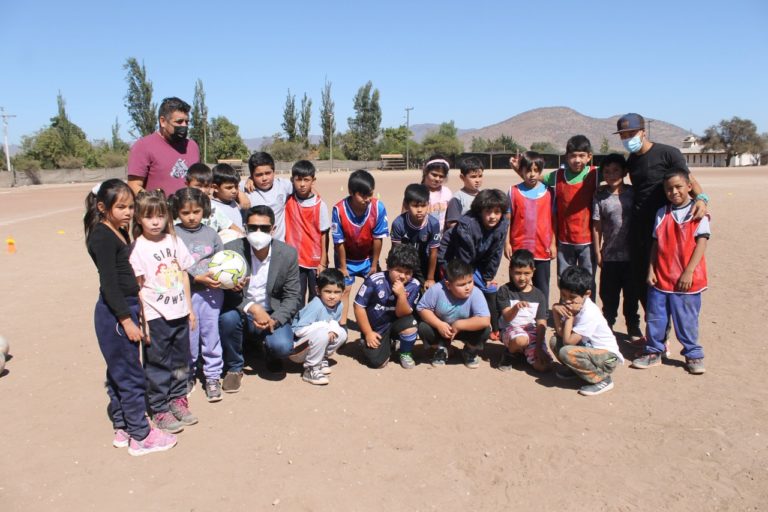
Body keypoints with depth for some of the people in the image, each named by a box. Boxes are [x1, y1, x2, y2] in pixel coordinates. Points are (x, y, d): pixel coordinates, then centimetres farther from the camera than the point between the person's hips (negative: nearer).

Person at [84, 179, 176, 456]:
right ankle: (140, 436, 10)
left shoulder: (120, 232, 11)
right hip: (115, 313, -9)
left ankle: (122, 429, 29)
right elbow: (109, 283, -20)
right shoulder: (103, 237, -16)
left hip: (125, 309, 9)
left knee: (118, 373, 17)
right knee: (131, 376, -1)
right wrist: (126, 319, -20)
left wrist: (133, 312, 17)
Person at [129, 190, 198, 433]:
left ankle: (177, 399, 32)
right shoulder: (137, 248, -10)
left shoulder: (173, 240, 5)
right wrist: (141, 321, -12)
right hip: (155, 317, -5)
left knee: (181, 361, 15)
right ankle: (159, 410, 19)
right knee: (158, 364, 6)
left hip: (179, 313, 5)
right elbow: (136, 286, -10)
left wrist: (189, 308, 12)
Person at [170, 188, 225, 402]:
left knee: (211, 333, 7)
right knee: (189, 336, 9)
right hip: (186, 293, -2)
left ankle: (213, 376, 19)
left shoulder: (210, 233, 6)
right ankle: (188, 375, 28)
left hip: (212, 292, 2)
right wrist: (198, 278, -17)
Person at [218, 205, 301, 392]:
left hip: (273, 315, 0)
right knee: (228, 317, -33)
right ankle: (234, 368, -5)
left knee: (282, 346, -27)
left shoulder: (288, 254, -8)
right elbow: (226, 290, -14)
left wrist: (274, 320, -23)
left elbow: (291, 297, -5)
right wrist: (252, 308, -29)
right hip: (240, 312, 1)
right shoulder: (232, 249, -12)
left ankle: (271, 355, 14)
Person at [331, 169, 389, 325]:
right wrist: (342, 267, -10)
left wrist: (374, 265, -8)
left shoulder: (378, 207, -29)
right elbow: (339, 242, -20)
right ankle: (342, 326, 13)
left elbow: (378, 239, -17)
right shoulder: (339, 210, -31)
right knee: (344, 290, 2)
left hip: (368, 257, 1)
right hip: (347, 258, -1)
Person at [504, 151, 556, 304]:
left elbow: (553, 219, 4)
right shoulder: (514, 191, 0)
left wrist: (553, 244, 1)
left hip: (542, 249, 0)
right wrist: (507, 243, -1)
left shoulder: (547, 192, 0)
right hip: (519, 249, 0)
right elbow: (507, 219, 3)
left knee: (542, 288, 9)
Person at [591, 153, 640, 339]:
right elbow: (597, 227, 0)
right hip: (610, 255, 0)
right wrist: (597, 252, -2)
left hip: (632, 254, 0)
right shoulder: (600, 196, -2)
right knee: (609, 296, 10)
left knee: (631, 295, 13)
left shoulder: (634, 193, -1)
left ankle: (634, 329, 28)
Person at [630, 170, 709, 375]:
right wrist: (651, 269, 1)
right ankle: (654, 352, 24)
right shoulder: (662, 213, 7)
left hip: (686, 279, -4)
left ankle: (693, 355, 23)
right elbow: (656, 244, 8)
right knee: (655, 317, 9)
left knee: (686, 320, 6)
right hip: (660, 277, 4)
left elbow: (701, 243, -9)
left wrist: (688, 272, -14)